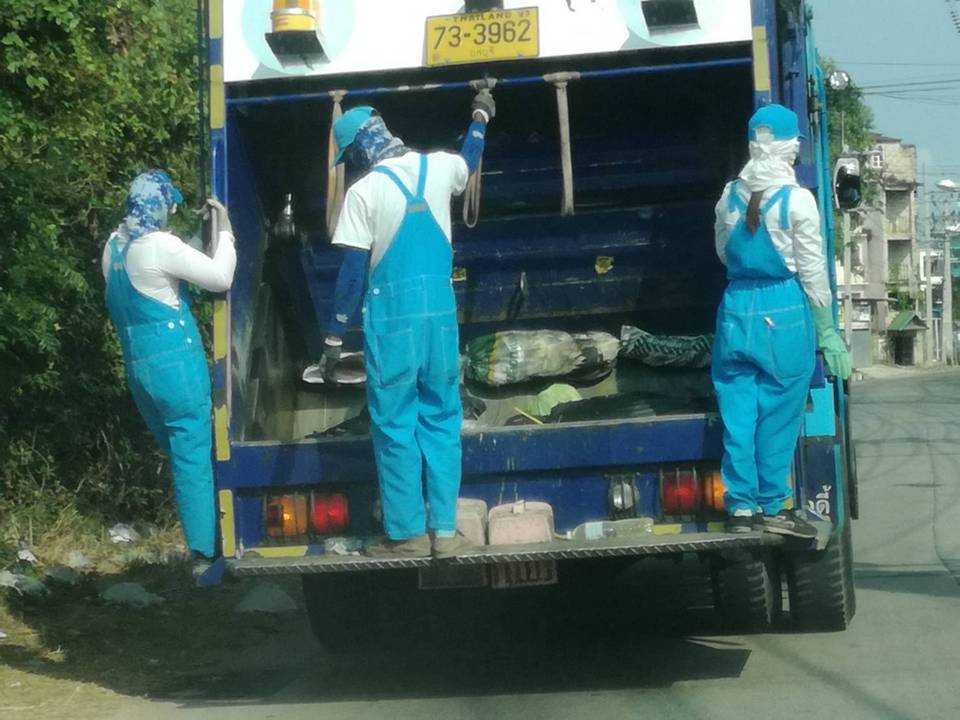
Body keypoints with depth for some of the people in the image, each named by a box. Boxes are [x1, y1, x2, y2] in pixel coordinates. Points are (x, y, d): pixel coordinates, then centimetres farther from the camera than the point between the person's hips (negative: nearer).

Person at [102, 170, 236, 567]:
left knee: (177, 451, 18)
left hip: (137, 366, 8)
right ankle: (203, 551, -2)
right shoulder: (160, 246, -17)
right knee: (194, 458, -2)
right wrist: (224, 229, -7)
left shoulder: (113, 246, 7)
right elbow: (220, 277, -18)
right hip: (176, 365, -8)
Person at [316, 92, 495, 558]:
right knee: (441, 420, 11)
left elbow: (353, 270, -10)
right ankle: (445, 530, 10)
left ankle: (407, 533, 5)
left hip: (391, 318, -4)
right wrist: (480, 118, 50)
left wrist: (334, 336, -5)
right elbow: (470, 161, 31)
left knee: (395, 426, 4)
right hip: (441, 314, 5)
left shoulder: (364, 191, -9)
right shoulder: (437, 168, 5)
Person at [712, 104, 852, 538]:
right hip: (785, 311, -4)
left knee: (737, 411, 8)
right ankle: (774, 506, 9)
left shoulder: (729, 197, 3)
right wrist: (827, 332, 1)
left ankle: (740, 506, 10)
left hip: (736, 307, 4)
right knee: (779, 413, 4)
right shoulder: (797, 201, -10)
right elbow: (813, 273, -6)